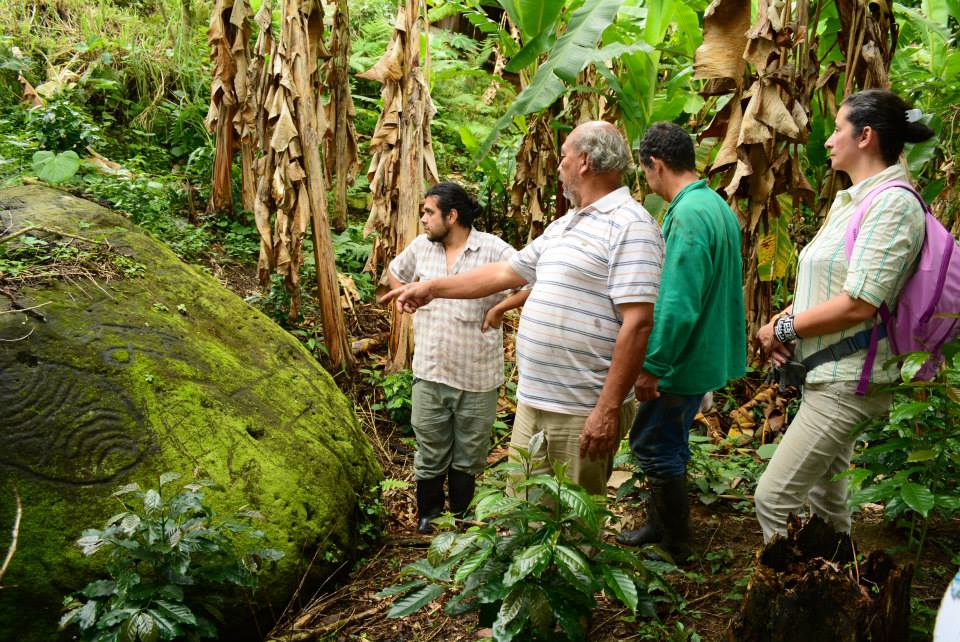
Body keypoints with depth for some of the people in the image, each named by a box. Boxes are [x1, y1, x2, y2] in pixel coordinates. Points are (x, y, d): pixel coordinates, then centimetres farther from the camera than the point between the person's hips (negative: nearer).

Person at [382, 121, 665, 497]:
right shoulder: (563, 226, 17)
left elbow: (637, 324, -22)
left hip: (584, 413, -9)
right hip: (532, 401, 9)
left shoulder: (629, 225, -15)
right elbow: (505, 273, 26)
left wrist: (609, 409, -24)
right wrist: (432, 289, 27)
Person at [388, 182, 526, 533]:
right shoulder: (421, 246, 2)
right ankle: (428, 514, 32)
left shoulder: (492, 249, -14)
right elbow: (394, 273, 21)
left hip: (477, 376, -3)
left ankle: (460, 517, 31)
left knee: (469, 455, 13)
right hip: (429, 372, 3)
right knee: (430, 451, 14)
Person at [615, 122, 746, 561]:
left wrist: (652, 367, -22)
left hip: (683, 361, -10)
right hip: (707, 356, 10)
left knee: (654, 447, 4)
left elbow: (678, 305, -28)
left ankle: (675, 548, 16)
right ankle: (659, 527, 35)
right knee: (669, 446, 21)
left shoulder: (687, 216, -24)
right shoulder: (717, 205, 9)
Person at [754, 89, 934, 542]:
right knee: (825, 496, 19)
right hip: (825, 372, 10)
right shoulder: (847, 200, 13)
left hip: (847, 380, -10)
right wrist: (781, 325, -1)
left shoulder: (893, 203, -17)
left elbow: (858, 304, -23)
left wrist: (784, 328, -12)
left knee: (773, 497, -10)